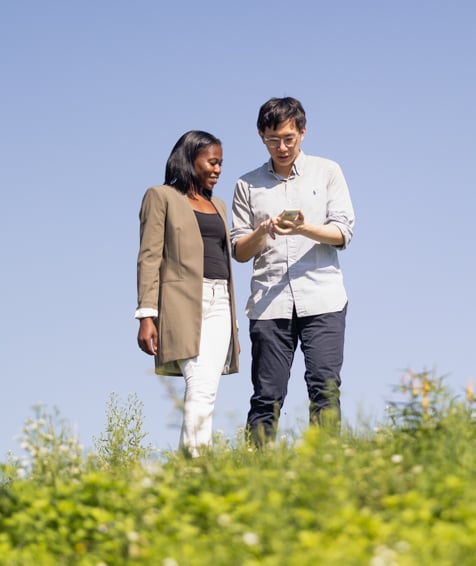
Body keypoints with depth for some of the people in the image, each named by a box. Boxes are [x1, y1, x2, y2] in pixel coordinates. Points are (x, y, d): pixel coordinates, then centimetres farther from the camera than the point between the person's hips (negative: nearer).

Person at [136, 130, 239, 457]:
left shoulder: (217, 205, 24)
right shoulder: (161, 197, 5)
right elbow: (149, 257, -2)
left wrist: (232, 321, 19)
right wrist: (147, 316, -12)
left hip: (219, 303, 6)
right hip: (182, 302, -6)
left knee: (207, 393, -5)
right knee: (200, 387, -19)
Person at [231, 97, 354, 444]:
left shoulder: (327, 172, 12)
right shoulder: (248, 185, 13)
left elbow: (343, 233, 3)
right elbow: (239, 251, 11)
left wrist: (304, 229, -15)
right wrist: (261, 232, -10)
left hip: (321, 299, -1)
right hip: (269, 303, 1)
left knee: (325, 387, -10)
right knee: (267, 396, -3)